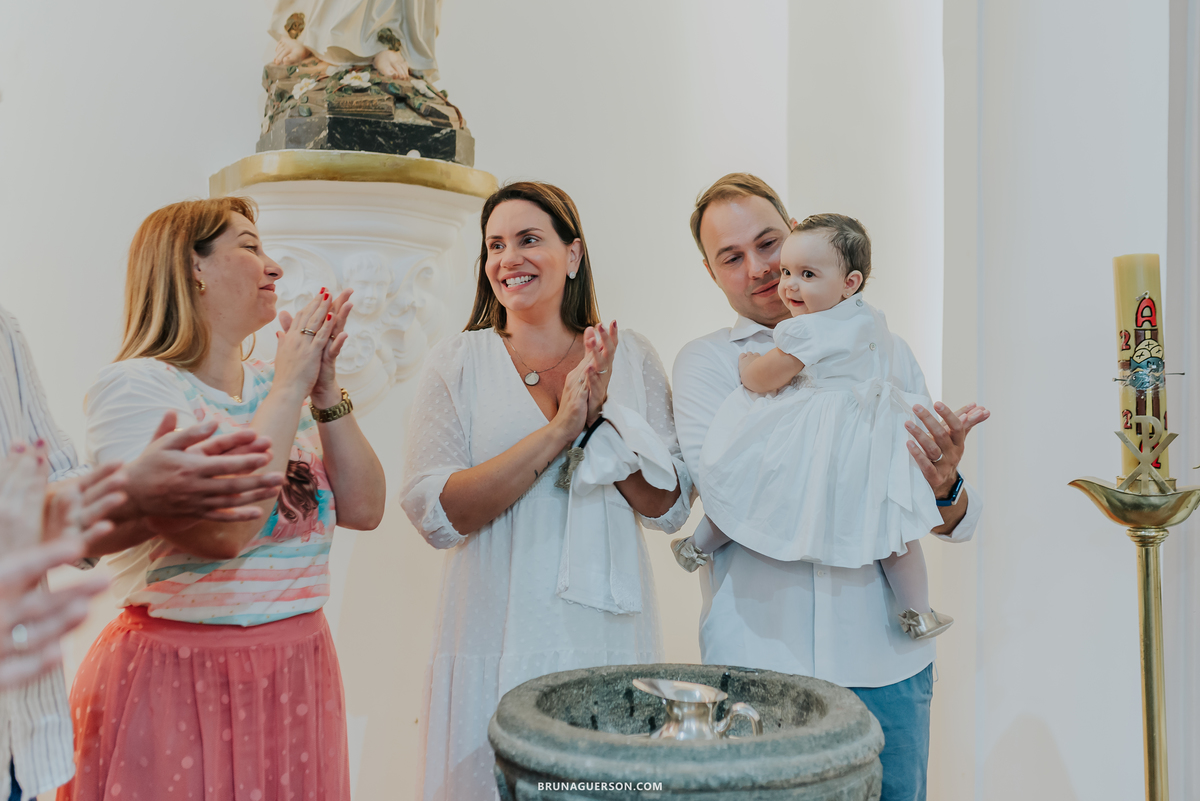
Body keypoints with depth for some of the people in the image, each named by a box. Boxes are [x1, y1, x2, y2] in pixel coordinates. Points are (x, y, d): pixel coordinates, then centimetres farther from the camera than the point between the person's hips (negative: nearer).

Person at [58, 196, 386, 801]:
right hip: (179, 682, -6)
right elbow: (223, 529, -25)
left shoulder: (276, 387, 7)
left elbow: (362, 510, 2)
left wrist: (325, 390, -7)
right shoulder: (134, 386, -11)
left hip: (300, 670, 6)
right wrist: (289, 388, -17)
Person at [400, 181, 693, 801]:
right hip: (496, 640, -1)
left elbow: (671, 509, -1)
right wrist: (559, 427, -19)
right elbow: (433, 513, -13)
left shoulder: (631, 359, 2)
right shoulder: (457, 363, -2)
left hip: (609, 635, 2)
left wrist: (603, 416, -16)